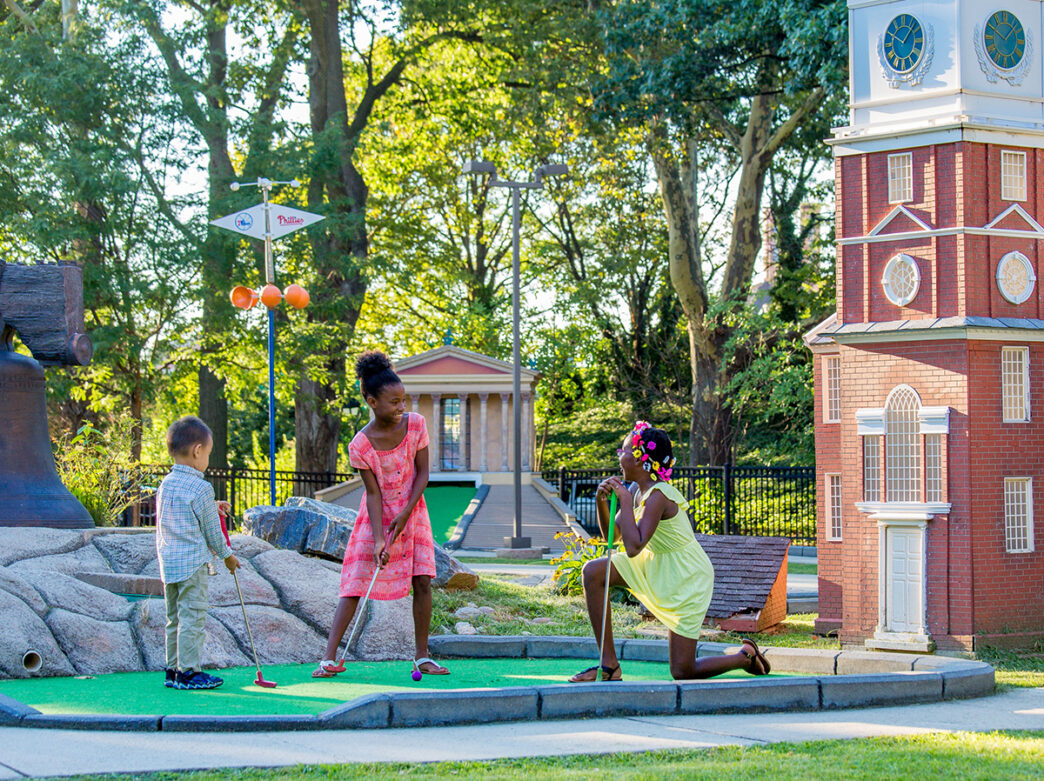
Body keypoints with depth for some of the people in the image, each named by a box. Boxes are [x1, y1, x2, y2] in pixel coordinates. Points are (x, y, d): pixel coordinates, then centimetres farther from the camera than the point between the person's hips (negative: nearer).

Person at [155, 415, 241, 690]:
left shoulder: (166, 484, 10)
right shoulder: (201, 489, -13)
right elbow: (212, 532, -6)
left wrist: (212, 508, 28)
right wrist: (227, 556, 9)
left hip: (168, 562, 8)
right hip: (192, 564, -8)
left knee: (174, 619, 14)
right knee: (192, 617, -3)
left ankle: (173, 669, 19)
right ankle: (189, 672, -2)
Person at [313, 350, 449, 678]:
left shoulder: (416, 425, -12)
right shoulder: (360, 445, -18)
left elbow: (422, 473, -6)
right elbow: (373, 492, -15)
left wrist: (405, 515, -15)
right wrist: (379, 539, -21)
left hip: (412, 513, 2)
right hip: (376, 517, -2)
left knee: (422, 581, -4)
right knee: (355, 585, -6)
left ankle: (422, 657, 6)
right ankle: (329, 658, -6)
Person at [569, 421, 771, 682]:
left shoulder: (658, 496, -28)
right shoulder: (637, 490, -1)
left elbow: (633, 548, -37)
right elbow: (612, 535, 7)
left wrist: (624, 500, -32)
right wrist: (601, 502, -9)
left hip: (686, 578, -9)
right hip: (654, 566, 9)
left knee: (683, 672, -5)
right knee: (593, 572, -7)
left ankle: (746, 655, 23)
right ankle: (609, 665, -2)